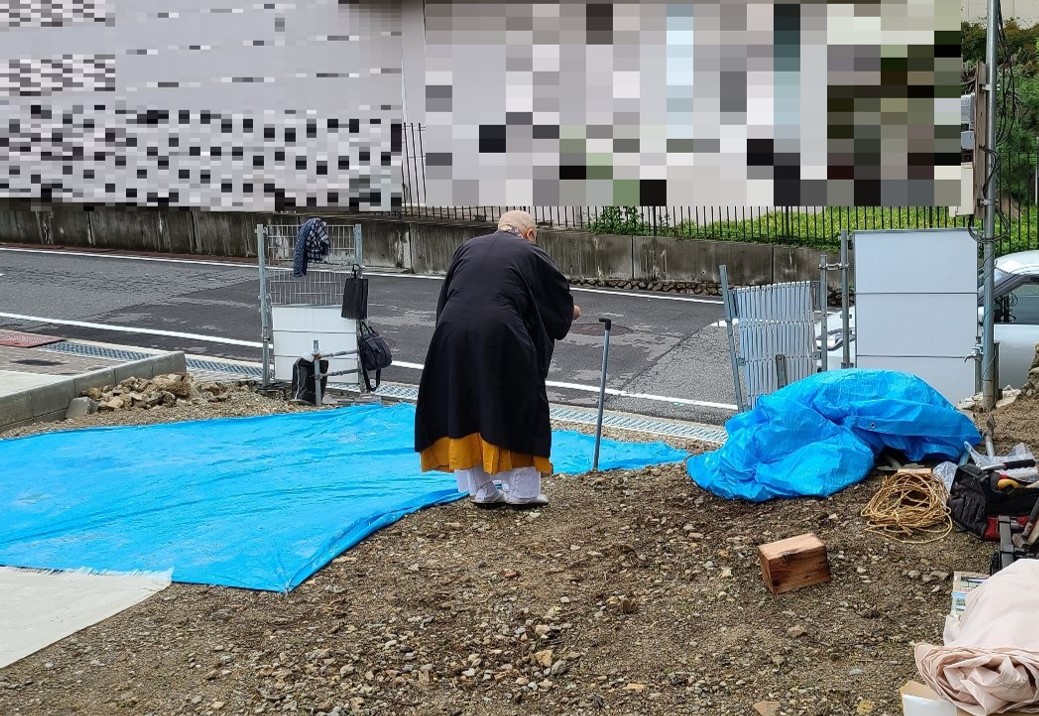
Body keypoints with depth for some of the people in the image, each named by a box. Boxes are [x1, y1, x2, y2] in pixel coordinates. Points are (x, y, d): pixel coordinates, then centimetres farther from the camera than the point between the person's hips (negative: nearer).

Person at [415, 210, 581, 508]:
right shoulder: (531, 254, 11)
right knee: (519, 410, 13)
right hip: (502, 338, -3)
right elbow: (561, 302, 19)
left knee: (464, 413, 17)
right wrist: (571, 312, 40)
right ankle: (523, 491, 18)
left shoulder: (468, 247, 20)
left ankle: (482, 490, 22)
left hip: (452, 334, 4)